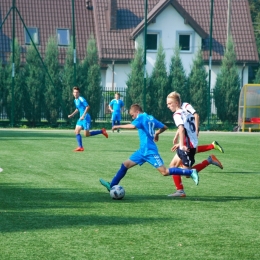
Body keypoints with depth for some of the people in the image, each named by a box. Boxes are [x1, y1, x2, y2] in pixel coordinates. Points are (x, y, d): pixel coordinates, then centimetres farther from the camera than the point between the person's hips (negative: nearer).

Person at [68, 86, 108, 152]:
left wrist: (83, 115, -25)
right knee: (77, 131, -1)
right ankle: (80, 147, -1)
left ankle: (101, 131, 5)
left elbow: (87, 106, -21)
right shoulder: (75, 100, 14)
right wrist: (72, 115, 18)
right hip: (81, 118, 9)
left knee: (86, 134, -8)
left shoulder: (81, 99, -14)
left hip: (86, 118, -9)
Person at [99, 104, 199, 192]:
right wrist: (156, 133, 36)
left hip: (150, 151, -10)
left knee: (165, 172, -14)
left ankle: (191, 172, -12)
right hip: (143, 151, 10)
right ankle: (112, 185, 16)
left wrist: (119, 126, -19)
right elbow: (164, 127, 19)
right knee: (125, 164, 11)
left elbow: (133, 126, -29)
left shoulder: (141, 117, -10)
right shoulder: (151, 118, 15)